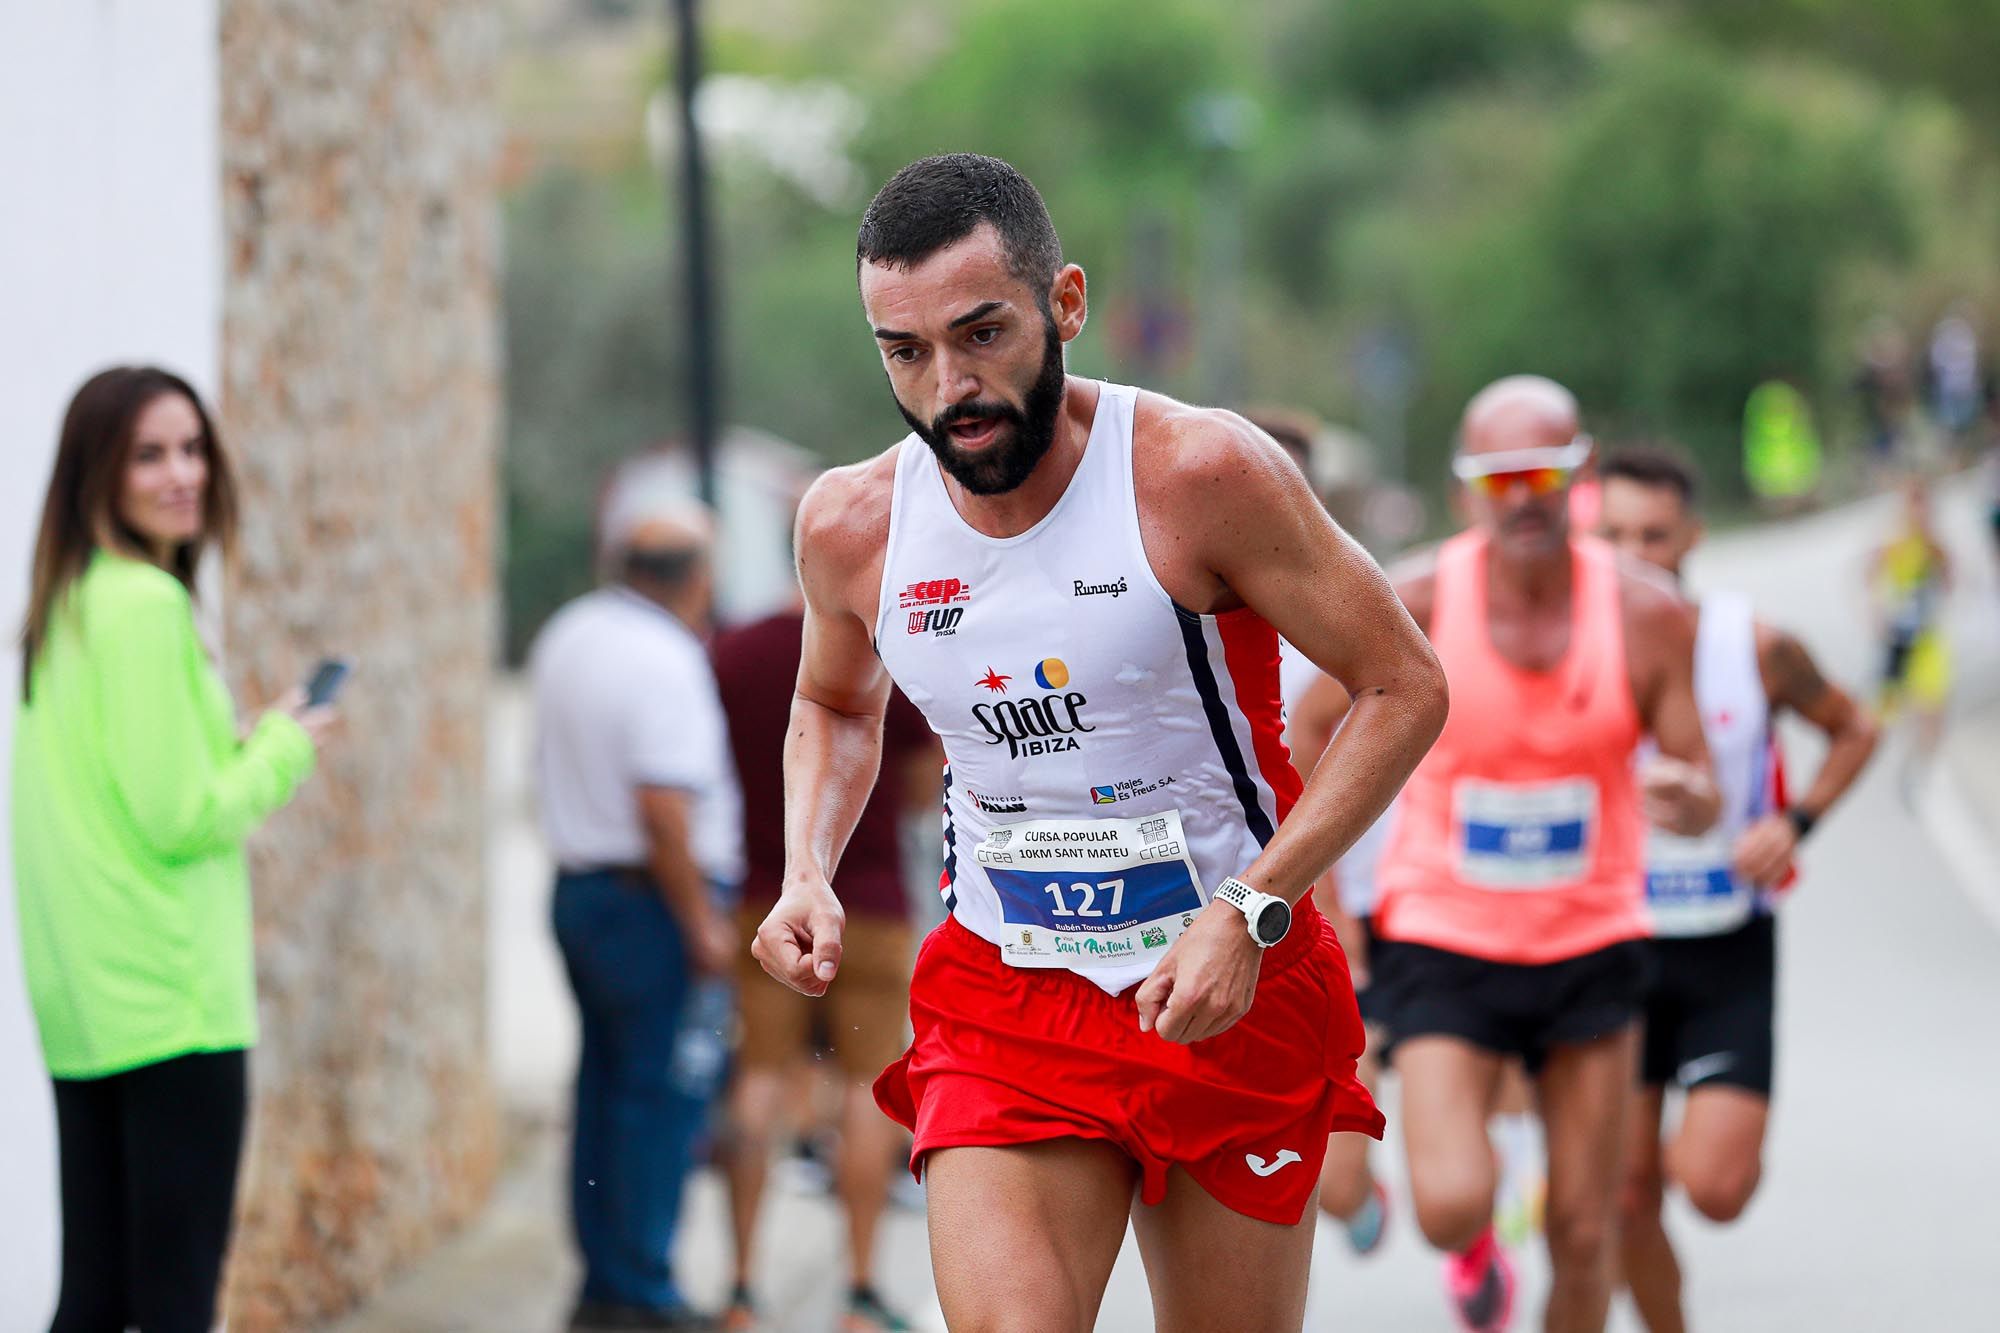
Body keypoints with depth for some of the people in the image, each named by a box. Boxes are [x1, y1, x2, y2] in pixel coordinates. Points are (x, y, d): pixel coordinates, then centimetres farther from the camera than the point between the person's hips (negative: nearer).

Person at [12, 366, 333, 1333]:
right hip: (172, 1000, -9)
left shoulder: (60, 609, 14)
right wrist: (282, 751, -1)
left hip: (80, 1002, 9)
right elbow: (183, 818, -17)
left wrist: (246, 745, 14)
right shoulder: (148, 607, -14)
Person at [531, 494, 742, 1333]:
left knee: (606, 1086, 15)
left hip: (577, 884, 9)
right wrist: (702, 922, -18)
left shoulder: (567, 636, 9)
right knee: (664, 1098, -3)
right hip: (653, 902, -9)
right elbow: (664, 807, -23)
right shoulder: (666, 662, -18)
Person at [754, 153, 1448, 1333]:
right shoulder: (853, 526, -3)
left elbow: (1406, 689, -10)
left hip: (1236, 992, -2)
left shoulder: (1202, 474, -16)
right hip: (1002, 1004, 2)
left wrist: (1252, 913, -19)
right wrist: (807, 875, 0)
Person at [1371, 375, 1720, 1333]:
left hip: (1589, 947, 2)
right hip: (1443, 941, -2)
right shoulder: (1415, 605, -13)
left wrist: (1689, 801, -28)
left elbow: (1699, 791, -4)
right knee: (1450, 1210, -17)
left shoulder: (1647, 616, -9)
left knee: (1584, 1236, 4)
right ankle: (1475, 1246, 21)